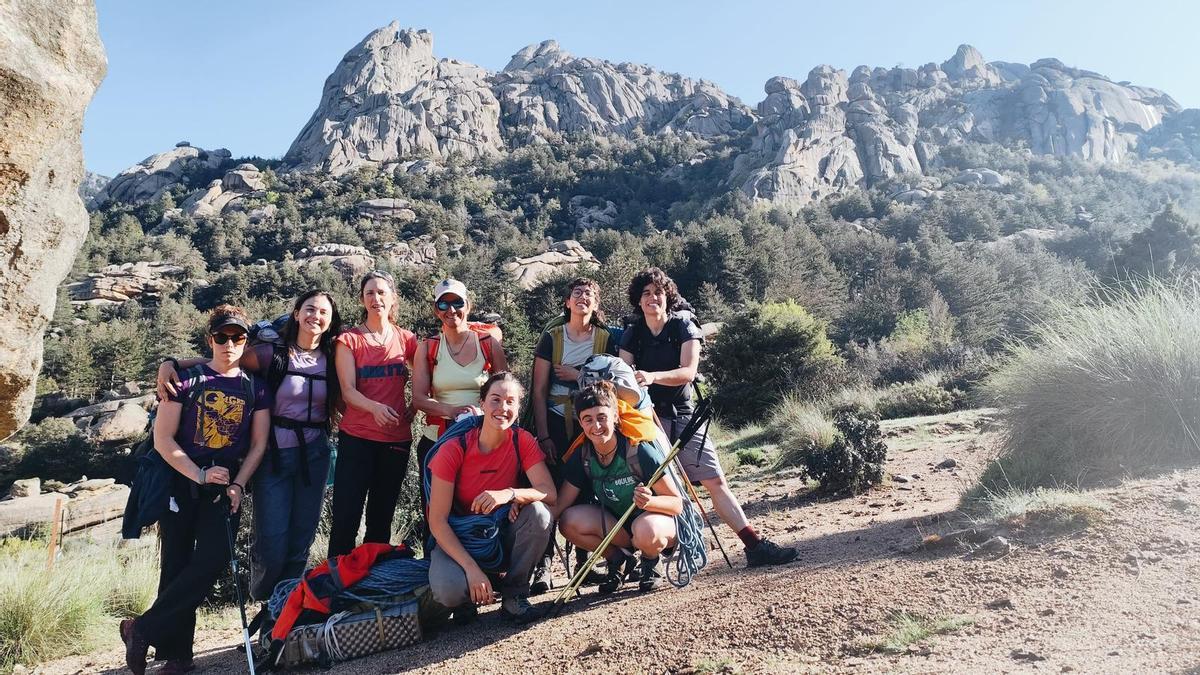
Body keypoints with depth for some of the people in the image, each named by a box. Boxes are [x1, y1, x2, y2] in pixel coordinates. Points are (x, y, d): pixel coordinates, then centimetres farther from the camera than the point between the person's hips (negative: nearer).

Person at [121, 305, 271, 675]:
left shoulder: (255, 387, 5)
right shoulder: (187, 379, -2)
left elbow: (258, 444, 5)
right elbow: (163, 439, -5)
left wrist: (238, 485, -8)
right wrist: (199, 474, -15)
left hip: (226, 486, 1)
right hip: (181, 481, -1)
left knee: (212, 561, -14)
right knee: (176, 565, 1)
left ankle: (142, 630, 0)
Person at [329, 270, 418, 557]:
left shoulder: (406, 339, 6)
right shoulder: (349, 340, 1)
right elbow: (348, 390, -10)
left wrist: (413, 410, -1)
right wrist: (375, 408, -28)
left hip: (397, 438, 2)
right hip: (356, 437, -2)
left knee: (381, 518, 12)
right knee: (346, 518, -5)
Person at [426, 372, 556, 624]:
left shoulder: (522, 440, -10)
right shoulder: (453, 450, -18)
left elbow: (549, 493, -19)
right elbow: (437, 522, -18)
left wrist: (509, 494, -39)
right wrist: (472, 568, -28)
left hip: (504, 539, 2)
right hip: (459, 540, -2)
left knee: (539, 512, -28)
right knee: (448, 590, -33)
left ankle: (514, 594, -7)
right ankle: (469, 593, 6)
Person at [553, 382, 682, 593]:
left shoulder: (639, 451, -25)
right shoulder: (582, 457, -9)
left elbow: (677, 503, -20)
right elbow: (558, 506, -8)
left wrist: (650, 501, -42)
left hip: (658, 520, -4)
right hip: (617, 523, 4)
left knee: (646, 530, -40)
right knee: (569, 522, -22)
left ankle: (650, 564, -2)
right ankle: (617, 559, 4)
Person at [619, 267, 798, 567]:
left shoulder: (684, 326, 0)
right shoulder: (631, 335, 5)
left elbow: (688, 371, -14)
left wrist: (653, 376, -31)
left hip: (682, 417, 0)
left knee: (716, 482, -3)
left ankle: (755, 545, 0)